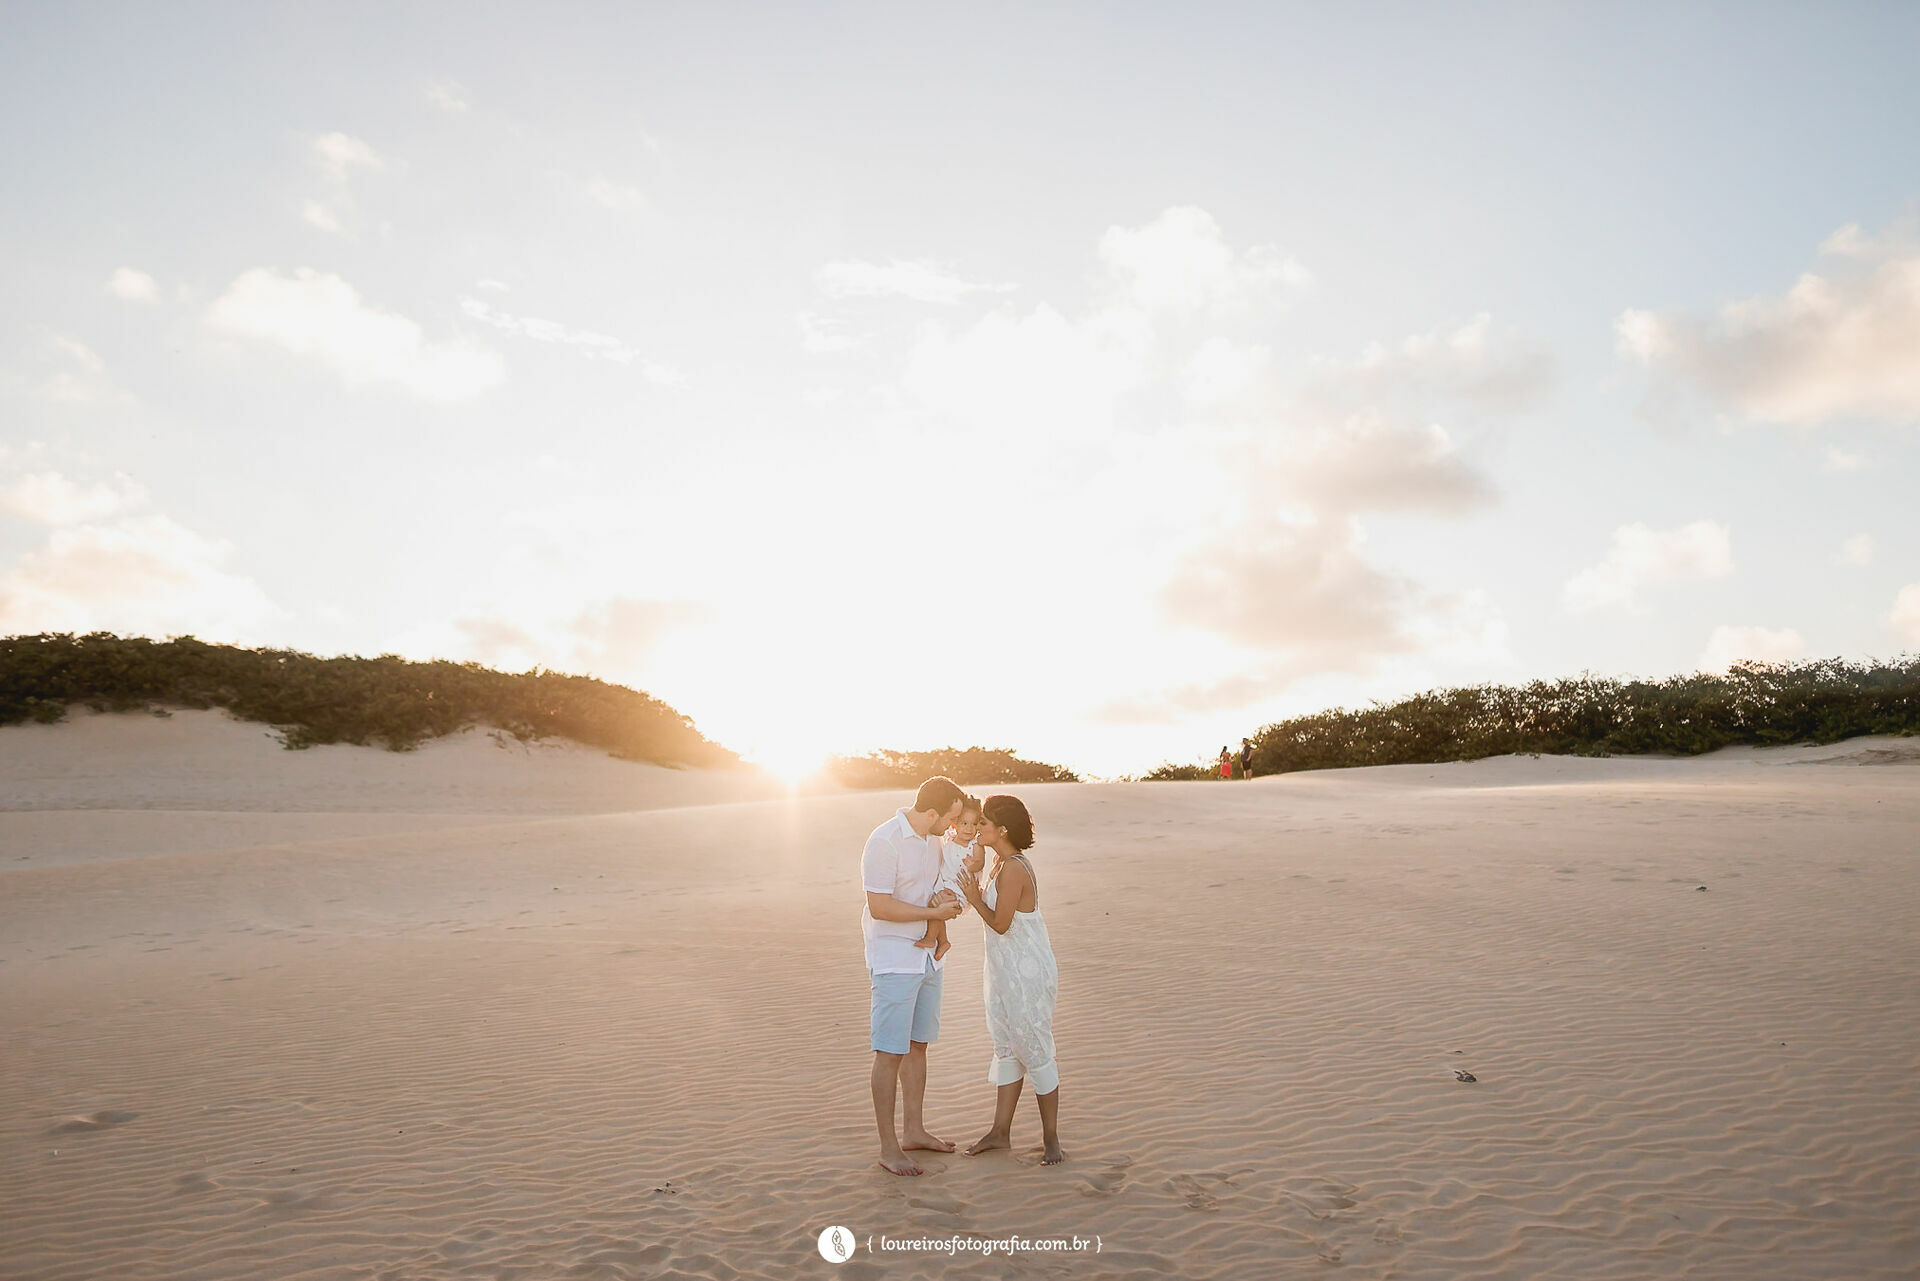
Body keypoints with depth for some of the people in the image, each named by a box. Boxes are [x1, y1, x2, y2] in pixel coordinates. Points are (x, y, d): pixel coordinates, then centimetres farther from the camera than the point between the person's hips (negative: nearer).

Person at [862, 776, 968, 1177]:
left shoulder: (932, 840, 6)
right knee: (889, 1053, -1)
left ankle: (914, 1131, 30)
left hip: (926, 958, 8)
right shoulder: (884, 841, -20)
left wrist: (941, 898, -5)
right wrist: (935, 912, -17)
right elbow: (879, 907, -22)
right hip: (893, 960, -8)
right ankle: (888, 1147, 9)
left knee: (917, 1046, 17)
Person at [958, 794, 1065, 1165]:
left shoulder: (1013, 869, -23)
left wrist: (973, 897, -8)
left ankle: (1051, 1139, 16)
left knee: (1034, 1052, 2)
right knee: (1006, 1049, 17)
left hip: (1026, 972, -10)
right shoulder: (1000, 862, 7)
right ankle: (1000, 1132, 28)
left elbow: (1000, 923, -20)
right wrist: (974, 873, 6)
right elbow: (990, 908, 11)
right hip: (1005, 970, 10)